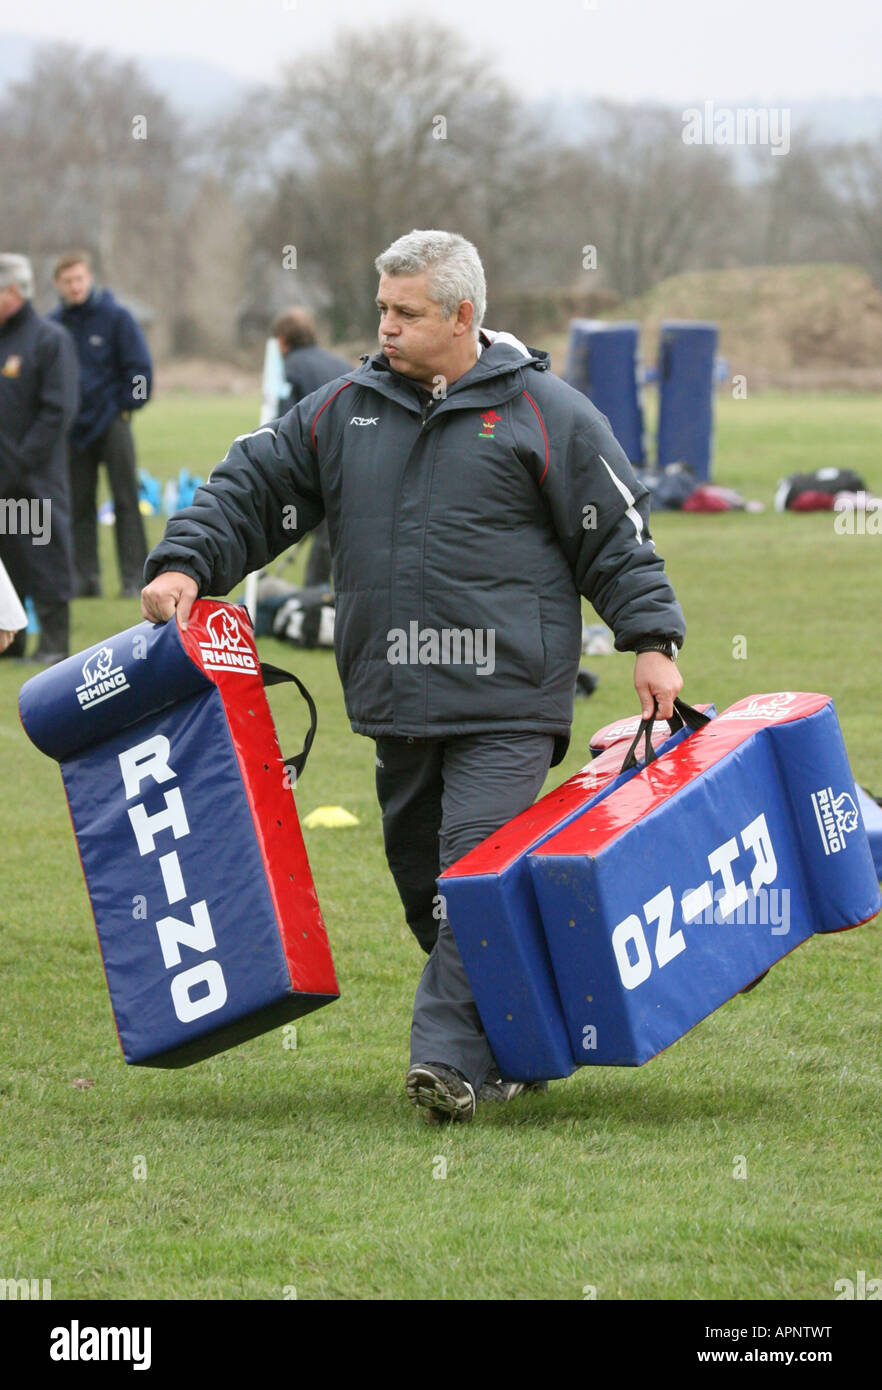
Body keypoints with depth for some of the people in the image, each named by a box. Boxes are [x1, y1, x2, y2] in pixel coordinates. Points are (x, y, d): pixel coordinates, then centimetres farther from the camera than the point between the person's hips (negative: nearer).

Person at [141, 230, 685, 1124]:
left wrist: (652, 640, -5)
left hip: (507, 703, -5)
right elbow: (252, 489, 15)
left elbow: (616, 537, 2)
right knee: (421, 876, 10)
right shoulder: (344, 411, 11)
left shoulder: (544, 413, -1)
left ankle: (450, 1056, -19)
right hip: (397, 702, 5)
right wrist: (186, 563, 1)